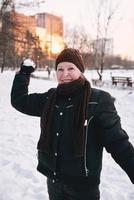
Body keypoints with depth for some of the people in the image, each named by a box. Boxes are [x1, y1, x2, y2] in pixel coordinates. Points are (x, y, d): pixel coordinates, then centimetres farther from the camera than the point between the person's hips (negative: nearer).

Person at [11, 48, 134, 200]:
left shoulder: (98, 100, -15)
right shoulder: (51, 98, 0)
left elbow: (118, 143, -13)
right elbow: (19, 100, 11)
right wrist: (24, 72, 7)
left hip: (83, 183, -5)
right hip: (53, 178, 5)